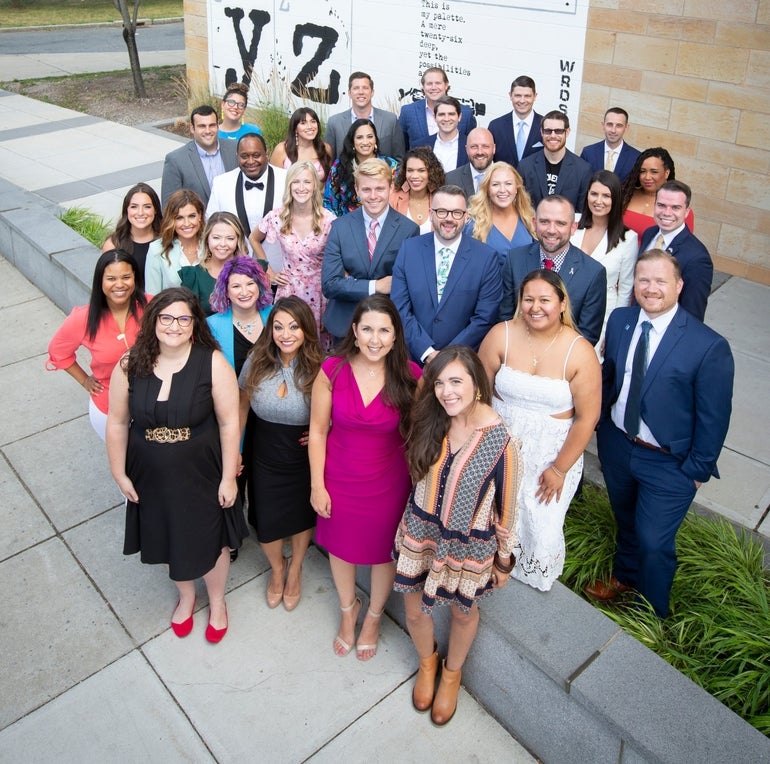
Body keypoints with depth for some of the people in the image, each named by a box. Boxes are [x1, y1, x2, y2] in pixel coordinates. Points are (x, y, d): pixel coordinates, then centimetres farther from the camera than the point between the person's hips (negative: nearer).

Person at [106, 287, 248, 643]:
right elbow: (117, 423, -2)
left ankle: (217, 602, 47)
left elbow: (229, 422, -15)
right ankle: (186, 595, 54)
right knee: (168, 540, 23)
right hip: (152, 478, 3)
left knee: (210, 541, 17)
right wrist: (119, 474, 2)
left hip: (202, 475, -2)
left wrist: (228, 477, -12)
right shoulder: (130, 366, -12)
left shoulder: (212, 363, -19)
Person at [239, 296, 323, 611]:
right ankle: (277, 568, 47)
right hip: (265, 457, 2)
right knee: (266, 521, 12)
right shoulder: (257, 361, -13)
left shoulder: (319, 368, -21)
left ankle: (295, 570, 50)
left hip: (304, 458, -1)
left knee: (302, 516, 19)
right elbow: (243, 405, 1)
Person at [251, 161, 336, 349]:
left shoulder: (329, 220, -9)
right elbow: (254, 239, 14)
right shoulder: (277, 217, -4)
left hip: (320, 293, -1)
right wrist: (269, 272, 9)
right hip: (289, 291, 1)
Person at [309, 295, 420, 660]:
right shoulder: (332, 370, -16)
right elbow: (317, 430, -8)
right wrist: (317, 485, -6)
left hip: (389, 482, 0)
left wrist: (419, 484, -3)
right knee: (341, 546, 22)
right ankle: (348, 608, 53)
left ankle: (373, 616, 50)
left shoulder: (410, 375, -16)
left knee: (384, 551, 19)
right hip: (340, 479, 1)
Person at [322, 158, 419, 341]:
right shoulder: (340, 227, -4)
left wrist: (351, 283, -13)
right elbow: (329, 284, -8)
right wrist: (375, 286, -19)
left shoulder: (409, 229, -9)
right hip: (345, 325, 2)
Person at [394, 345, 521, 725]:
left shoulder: (501, 442, -24)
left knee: (463, 612, 22)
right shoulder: (430, 422, -13)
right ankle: (427, 662, 52)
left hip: (468, 546, -3)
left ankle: (452, 673, 52)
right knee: (415, 611, 18)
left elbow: (506, 507, -12)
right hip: (420, 533, 3)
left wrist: (504, 561, -2)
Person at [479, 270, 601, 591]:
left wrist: (559, 469, -8)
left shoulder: (580, 353, -17)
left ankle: (537, 573, 45)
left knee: (541, 526, 10)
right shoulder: (502, 335, -13)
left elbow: (586, 418, -12)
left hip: (551, 454, -1)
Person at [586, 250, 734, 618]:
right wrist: (602, 425, 8)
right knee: (625, 519, 27)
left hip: (668, 463, -5)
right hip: (616, 445, 5)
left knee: (653, 542, 4)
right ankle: (624, 577, 55)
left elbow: (714, 418, -15)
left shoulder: (709, 346, -22)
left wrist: (697, 470, -10)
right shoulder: (619, 320, -7)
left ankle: (653, 614, 33)